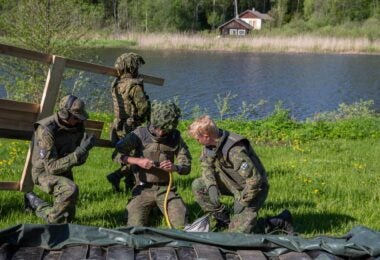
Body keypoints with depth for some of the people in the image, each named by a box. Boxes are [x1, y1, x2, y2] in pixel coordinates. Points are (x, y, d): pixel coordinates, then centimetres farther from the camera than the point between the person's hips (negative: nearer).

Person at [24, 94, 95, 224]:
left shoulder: (77, 126, -10)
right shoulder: (47, 131, -31)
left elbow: (80, 159, -4)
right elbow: (52, 167, -33)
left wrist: (84, 148, -28)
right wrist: (79, 152, -40)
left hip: (64, 171, 7)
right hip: (44, 173, -7)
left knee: (68, 217, 9)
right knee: (71, 190, -34)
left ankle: (34, 201, 28)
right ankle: (54, 223, -13)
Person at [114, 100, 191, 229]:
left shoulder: (175, 137, 2)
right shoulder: (140, 134, -4)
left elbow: (187, 166, 4)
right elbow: (117, 154, -4)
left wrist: (175, 167, -18)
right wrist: (138, 161, -19)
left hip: (166, 189, 2)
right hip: (144, 189, -2)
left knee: (181, 225, -13)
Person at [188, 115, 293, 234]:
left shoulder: (235, 151, -35)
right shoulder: (210, 144, -9)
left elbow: (255, 179, -34)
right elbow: (206, 165, 5)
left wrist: (242, 201, -22)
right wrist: (211, 186, -15)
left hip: (252, 188, -8)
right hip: (233, 182, 8)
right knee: (198, 185, -3)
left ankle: (280, 222, 4)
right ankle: (222, 220, 10)